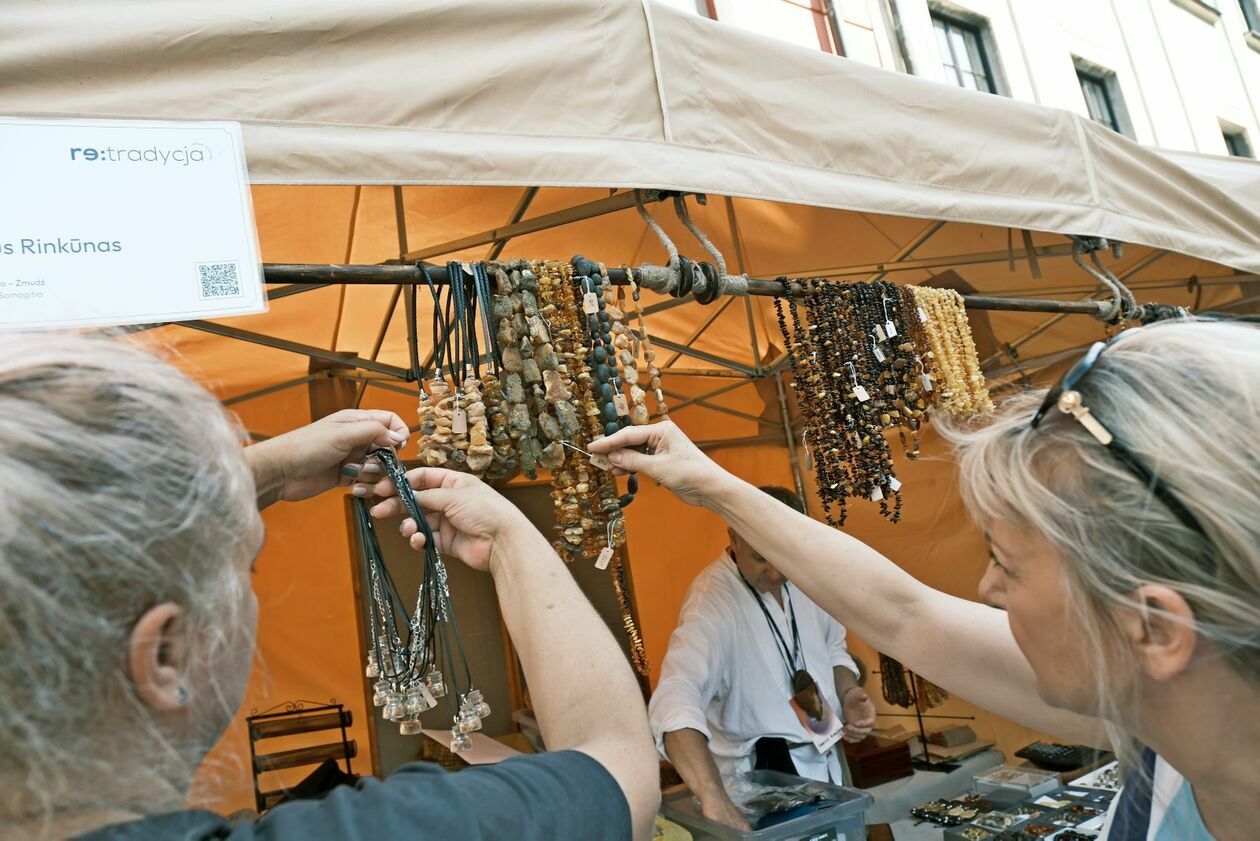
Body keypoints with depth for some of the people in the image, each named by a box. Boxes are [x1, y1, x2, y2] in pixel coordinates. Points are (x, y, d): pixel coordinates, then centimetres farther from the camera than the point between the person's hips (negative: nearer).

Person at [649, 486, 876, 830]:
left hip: (824, 764, 7)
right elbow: (676, 703, -42)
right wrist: (714, 799, -54)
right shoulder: (711, 602, -27)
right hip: (762, 781, -7)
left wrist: (848, 694, -8)